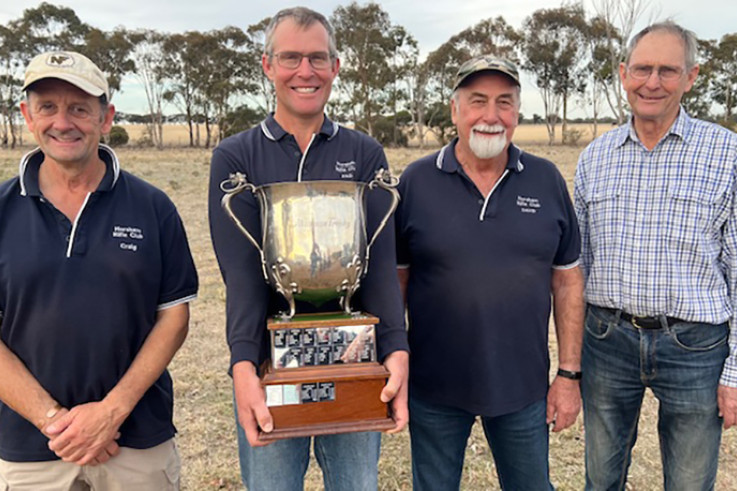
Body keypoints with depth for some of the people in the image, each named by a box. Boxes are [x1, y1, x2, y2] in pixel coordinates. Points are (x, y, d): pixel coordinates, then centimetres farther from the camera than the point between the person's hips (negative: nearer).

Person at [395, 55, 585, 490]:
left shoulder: (546, 181, -1)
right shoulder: (416, 182, -6)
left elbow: (567, 280, 3)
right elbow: (395, 280, -1)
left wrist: (569, 374, 1)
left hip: (523, 387, 1)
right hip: (434, 389, -1)